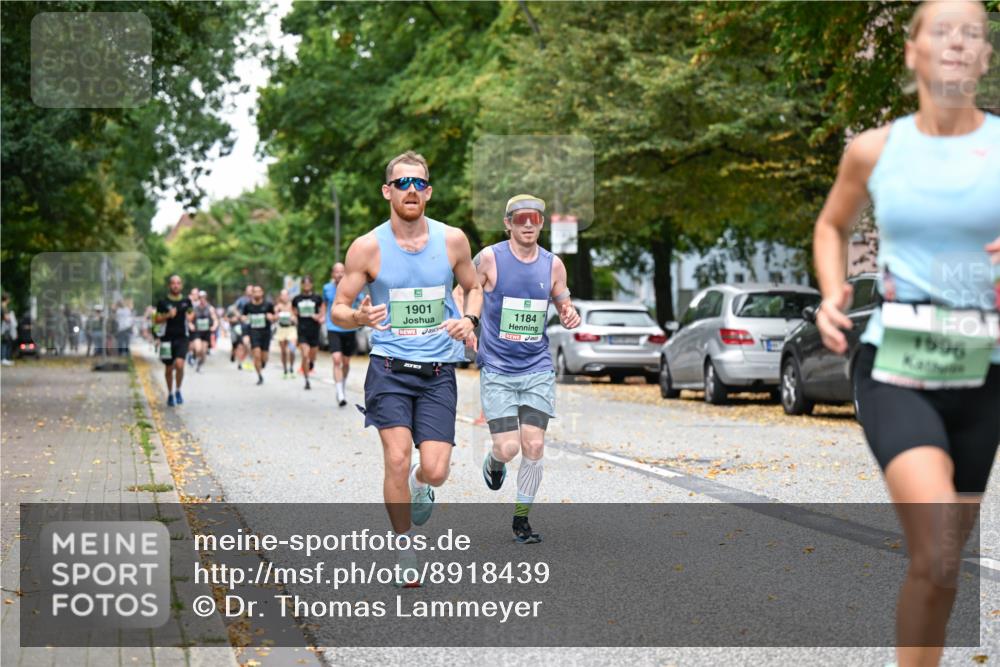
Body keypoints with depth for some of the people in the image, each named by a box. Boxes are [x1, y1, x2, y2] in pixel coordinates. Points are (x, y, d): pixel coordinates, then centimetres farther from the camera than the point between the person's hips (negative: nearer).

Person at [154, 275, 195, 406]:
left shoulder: (186, 301, 5)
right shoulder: (163, 302, -1)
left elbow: (192, 313, 23)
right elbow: (156, 320, 0)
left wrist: (190, 317, 0)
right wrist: (168, 315, -16)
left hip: (182, 338, 0)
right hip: (167, 338, 0)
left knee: (179, 364, -18)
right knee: (169, 368, 9)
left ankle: (178, 390, 3)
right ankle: (170, 394, 27)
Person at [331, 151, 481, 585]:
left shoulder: (452, 240, 2)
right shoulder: (368, 247, -3)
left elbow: (473, 287, 19)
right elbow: (338, 310, 2)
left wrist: (469, 319, -3)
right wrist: (359, 317, -22)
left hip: (439, 371, 1)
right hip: (390, 367, -1)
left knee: (435, 471, -8)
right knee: (397, 460, -16)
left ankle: (420, 485, 32)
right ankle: (405, 554, 4)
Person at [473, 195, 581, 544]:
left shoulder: (553, 265, 3)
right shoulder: (489, 259, -7)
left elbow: (564, 306, 15)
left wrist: (571, 317, -7)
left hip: (538, 369, 2)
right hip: (497, 370, -2)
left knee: (534, 446, -5)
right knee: (508, 447, -9)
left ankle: (521, 518, 12)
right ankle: (494, 462, 30)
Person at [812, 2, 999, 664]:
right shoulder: (874, 150, 1)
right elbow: (832, 226, 20)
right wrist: (832, 294, 1)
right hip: (894, 371, -2)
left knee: (940, 557, 14)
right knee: (937, 559, -22)